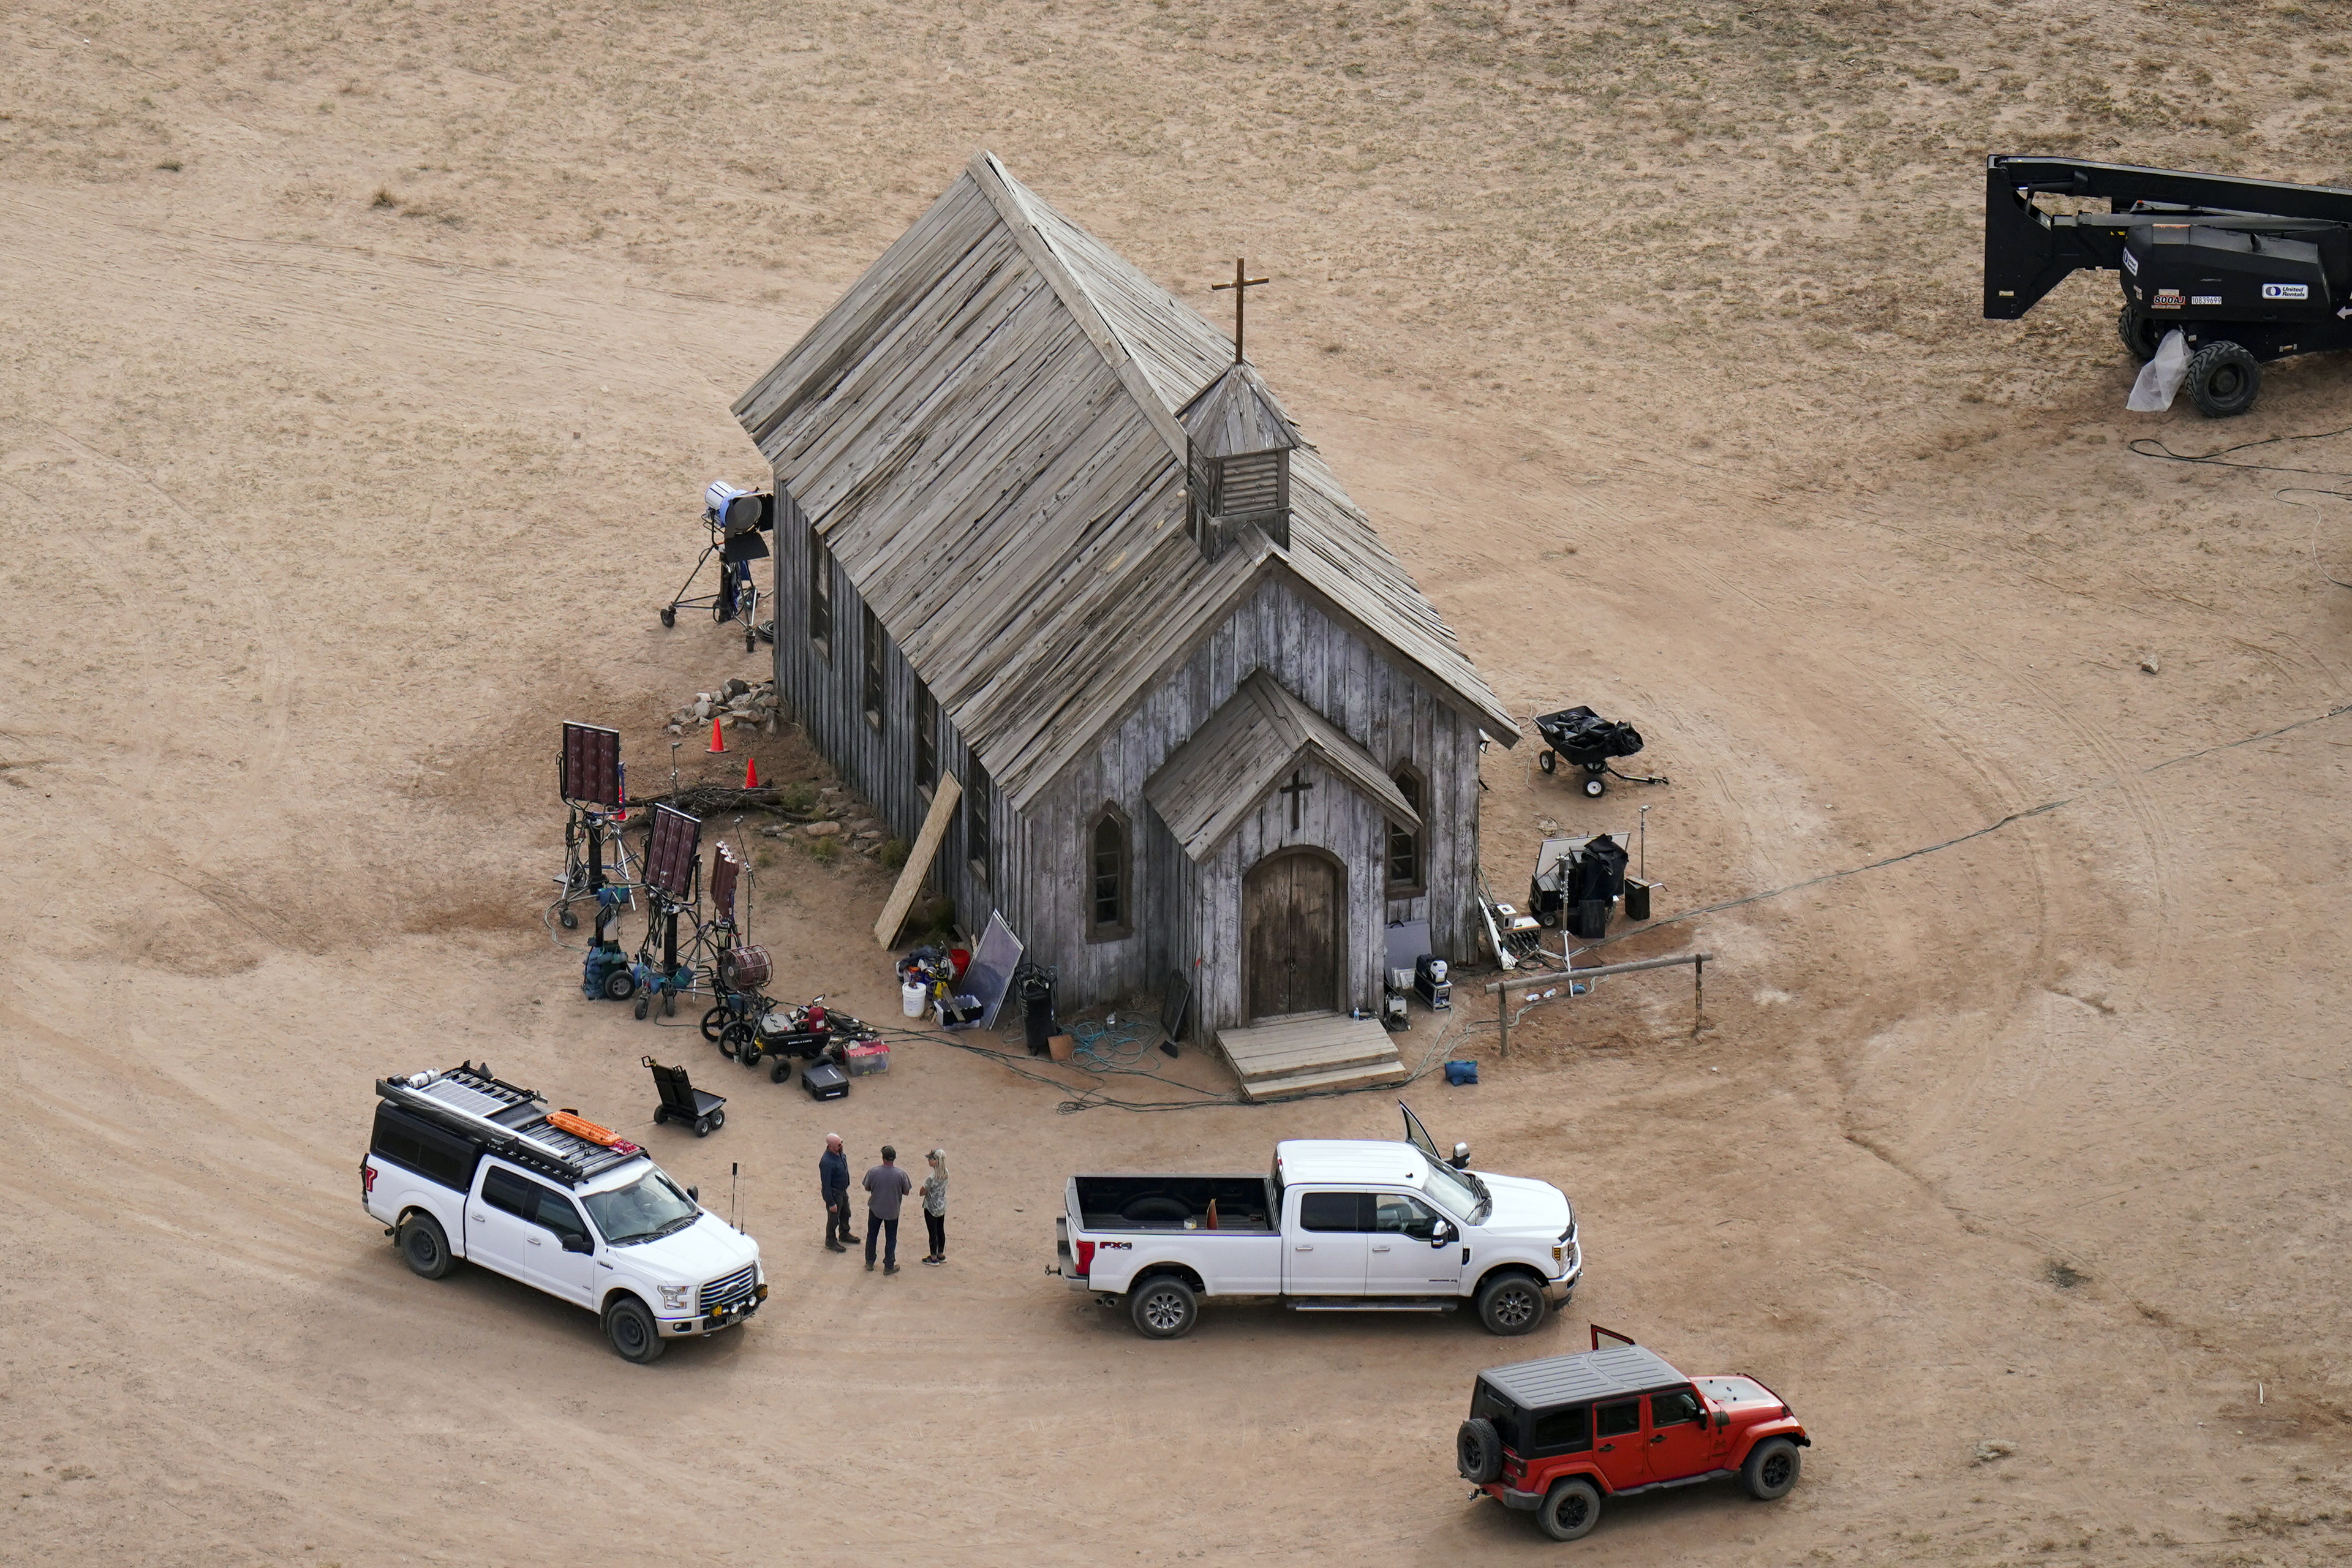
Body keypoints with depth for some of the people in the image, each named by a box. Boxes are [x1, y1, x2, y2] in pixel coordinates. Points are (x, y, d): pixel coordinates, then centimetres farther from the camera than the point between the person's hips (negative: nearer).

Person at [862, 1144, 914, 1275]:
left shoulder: (873, 1172, -19)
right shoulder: (901, 1175, -20)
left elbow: (867, 1188, -4)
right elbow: (906, 1192, -7)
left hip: (875, 1209, 1)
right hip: (892, 1212, -1)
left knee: (872, 1236, 20)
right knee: (891, 1239, 15)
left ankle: (869, 1263, 30)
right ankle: (889, 1266, 22)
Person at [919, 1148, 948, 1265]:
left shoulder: (932, 1178, -29)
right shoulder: (946, 1174, -8)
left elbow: (922, 1193, -19)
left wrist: (925, 1186, 0)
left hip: (932, 1208, -7)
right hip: (942, 1207, 7)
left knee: (933, 1232, 8)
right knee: (941, 1231, 20)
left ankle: (933, 1258, 20)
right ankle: (941, 1255, 33)